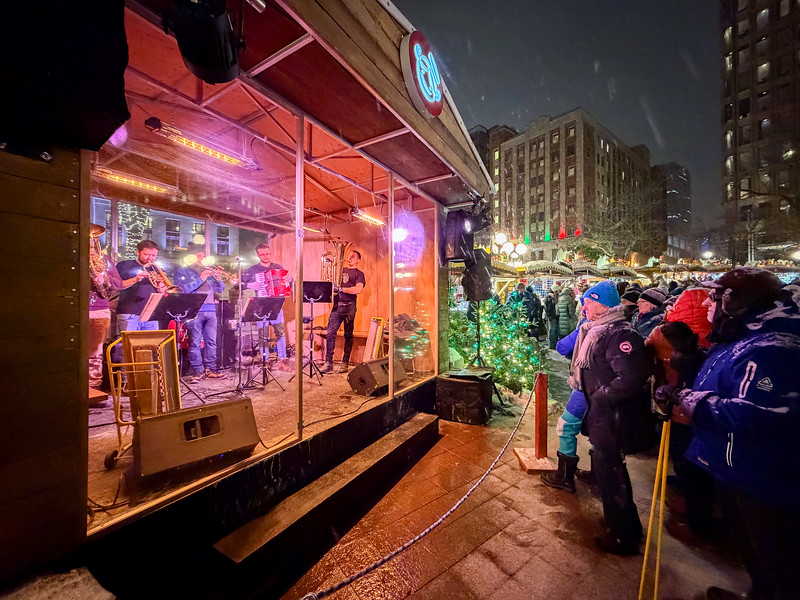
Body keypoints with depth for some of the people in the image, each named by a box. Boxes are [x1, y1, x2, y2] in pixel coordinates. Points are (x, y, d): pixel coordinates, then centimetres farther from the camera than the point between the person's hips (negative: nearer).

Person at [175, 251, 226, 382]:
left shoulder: (207, 271, 23)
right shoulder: (182, 272, 10)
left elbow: (220, 289, 18)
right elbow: (182, 289, -8)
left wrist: (217, 277, 0)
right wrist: (200, 279, -12)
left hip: (210, 311, 4)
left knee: (211, 341, 2)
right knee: (195, 342, -5)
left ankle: (210, 370, 7)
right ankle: (198, 371, 2)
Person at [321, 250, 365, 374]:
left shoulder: (359, 273, 5)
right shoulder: (341, 270, 21)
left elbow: (358, 289, -12)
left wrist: (340, 289, -15)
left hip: (349, 306, -4)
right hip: (337, 305, 4)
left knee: (348, 335, 2)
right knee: (330, 334, -3)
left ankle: (344, 363, 9)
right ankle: (328, 362, 4)